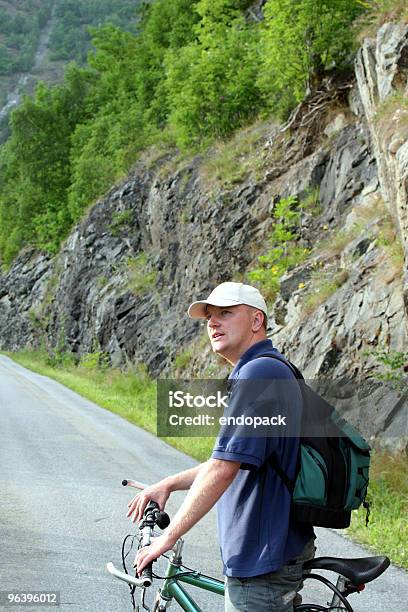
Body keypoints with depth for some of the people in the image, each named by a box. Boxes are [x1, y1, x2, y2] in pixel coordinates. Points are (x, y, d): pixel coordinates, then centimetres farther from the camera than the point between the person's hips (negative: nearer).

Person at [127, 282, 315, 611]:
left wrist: (169, 536, -18)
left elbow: (223, 468, -25)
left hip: (262, 561, -10)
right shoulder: (271, 371, 15)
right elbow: (232, 460, 21)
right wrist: (168, 484, 15)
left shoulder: (259, 373, -20)